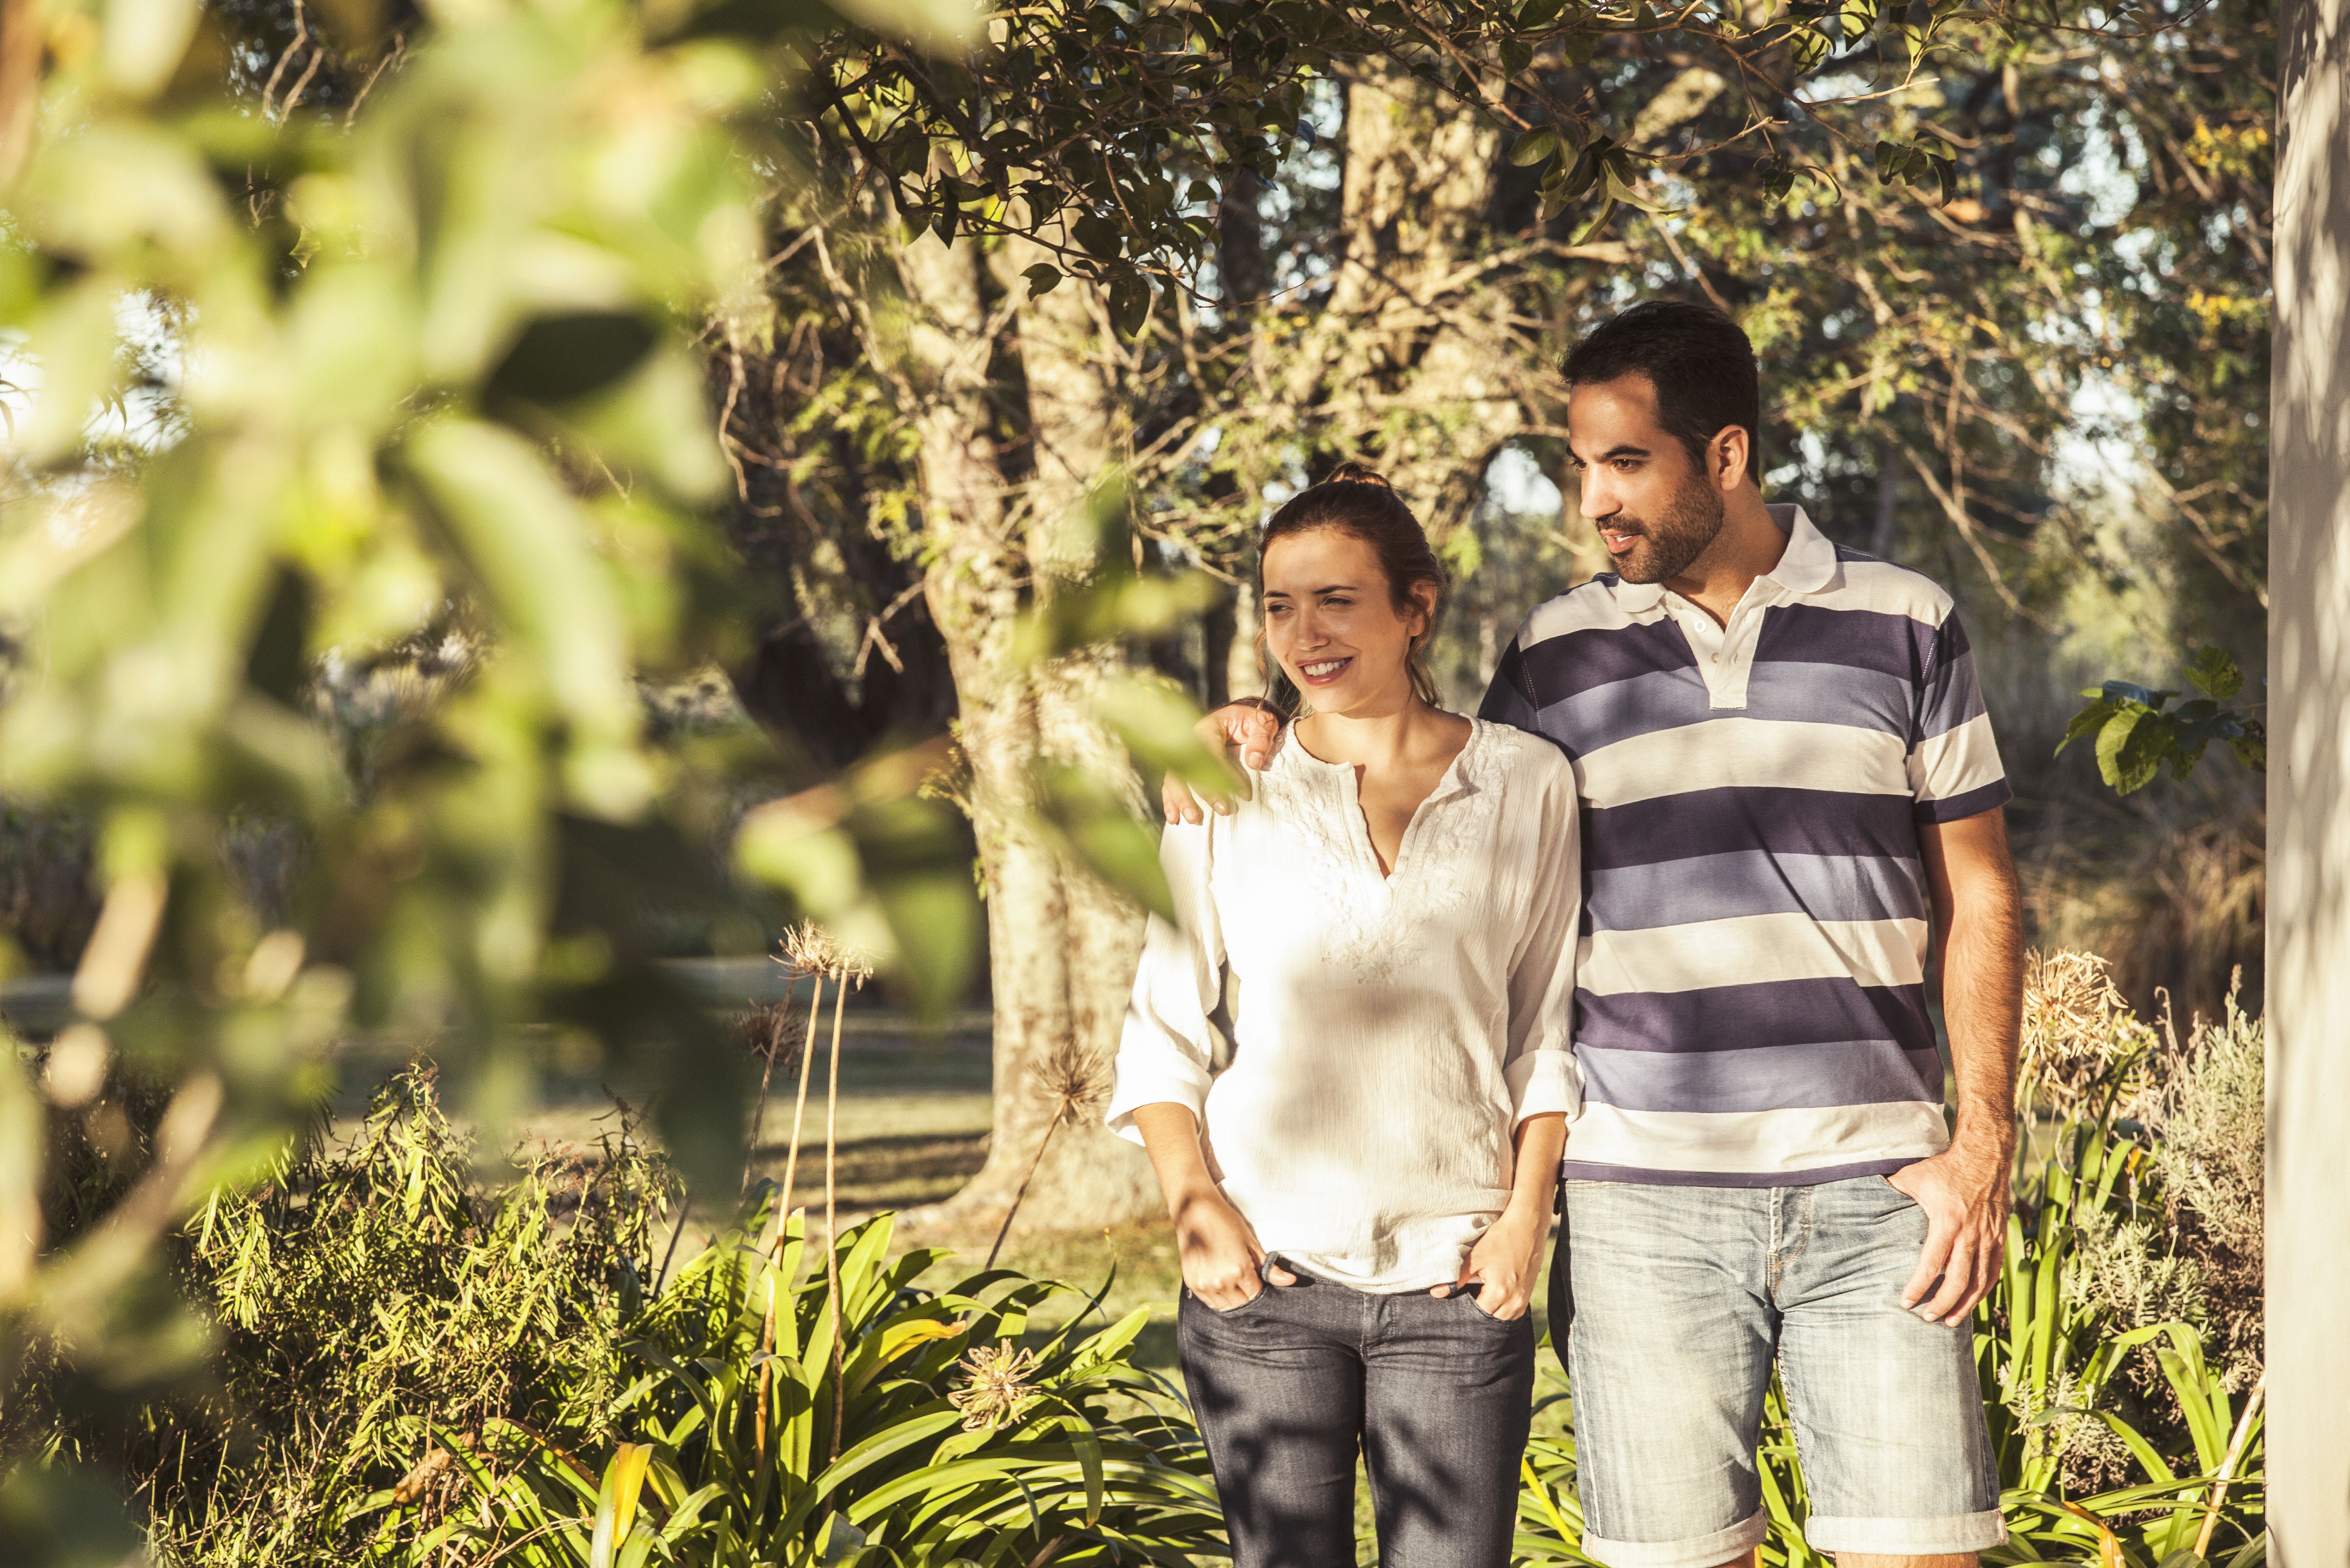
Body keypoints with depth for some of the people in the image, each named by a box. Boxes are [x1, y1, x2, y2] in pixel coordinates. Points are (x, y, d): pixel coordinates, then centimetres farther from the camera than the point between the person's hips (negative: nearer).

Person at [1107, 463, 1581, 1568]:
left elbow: (1550, 1032, 8)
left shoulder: (1525, 784, 5)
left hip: (1454, 1278, 0)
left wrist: (1526, 1218, 0)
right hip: (1266, 1272, 0)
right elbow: (1164, 1034, 8)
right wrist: (1195, 1204, -5)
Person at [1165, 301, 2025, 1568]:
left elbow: (1976, 901, 9)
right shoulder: (1555, 657, 9)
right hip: (1643, 1197, 1)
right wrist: (1263, 733, 7)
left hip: (1871, 1186, -1)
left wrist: (1983, 1142, 0)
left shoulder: (1905, 628, 6)